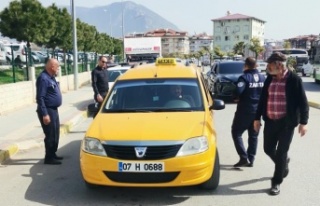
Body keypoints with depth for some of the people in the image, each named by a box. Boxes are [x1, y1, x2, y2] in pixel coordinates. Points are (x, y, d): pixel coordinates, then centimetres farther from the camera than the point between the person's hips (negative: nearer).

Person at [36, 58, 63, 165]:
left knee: (56, 134, 17)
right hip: (48, 111, -10)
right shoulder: (43, 78, -18)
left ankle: (53, 154, 29)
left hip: (54, 110, 10)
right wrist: (44, 114, -25)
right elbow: (40, 98, -22)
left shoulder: (51, 77, 12)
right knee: (50, 135, -4)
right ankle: (49, 158, 6)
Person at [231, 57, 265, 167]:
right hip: (258, 110, 6)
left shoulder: (244, 77, -13)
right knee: (253, 136, 15)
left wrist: (236, 98, -8)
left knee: (236, 133, 5)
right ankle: (251, 160, 18)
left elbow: (238, 91, -27)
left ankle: (244, 158, -6)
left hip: (245, 110, -6)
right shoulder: (263, 78, 7)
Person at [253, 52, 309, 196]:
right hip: (270, 121, 5)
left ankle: (276, 183, 16)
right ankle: (283, 164, 43)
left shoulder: (294, 79, -10)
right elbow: (263, 99, 11)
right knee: (268, 149, 12)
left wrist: (303, 122, -11)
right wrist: (257, 118, 11)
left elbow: (303, 102, -8)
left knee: (281, 153, 2)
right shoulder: (269, 79, 5)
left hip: (286, 122, -5)